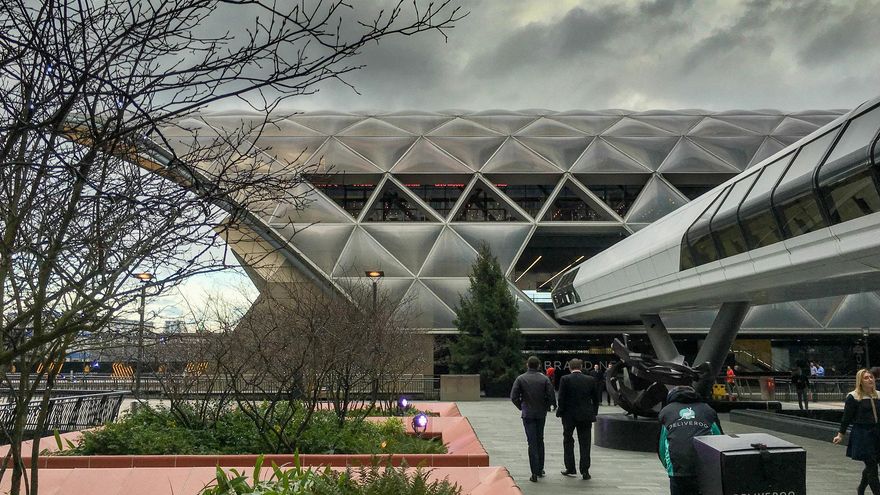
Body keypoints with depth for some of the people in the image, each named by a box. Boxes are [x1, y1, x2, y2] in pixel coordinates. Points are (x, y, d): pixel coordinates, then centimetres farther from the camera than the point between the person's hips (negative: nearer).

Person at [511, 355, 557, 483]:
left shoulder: (520, 379, -6)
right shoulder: (544, 379, -3)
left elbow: (513, 396, -11)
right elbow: (551, 395, -9)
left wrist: (521, 407, 4)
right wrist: (546, 406, 8)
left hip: (528, 414, -2)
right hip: (541, 414, 2)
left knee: (532, 442, -1)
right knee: (540, 440, 17)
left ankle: (535, 473, -5)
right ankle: (540, 469, 23)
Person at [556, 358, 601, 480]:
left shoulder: (565, 379, -9)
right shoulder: (591, 380, 0)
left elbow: (561, 398, -11)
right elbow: (596, 399, 4)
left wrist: (560, 412, 1)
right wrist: (594, 413, 13)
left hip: (569, 415, -2)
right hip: (586, 416, 2)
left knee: (568, 441, 14)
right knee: (585, 443, 7)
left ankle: (570, 468, 16)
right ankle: (585, 471, 5)